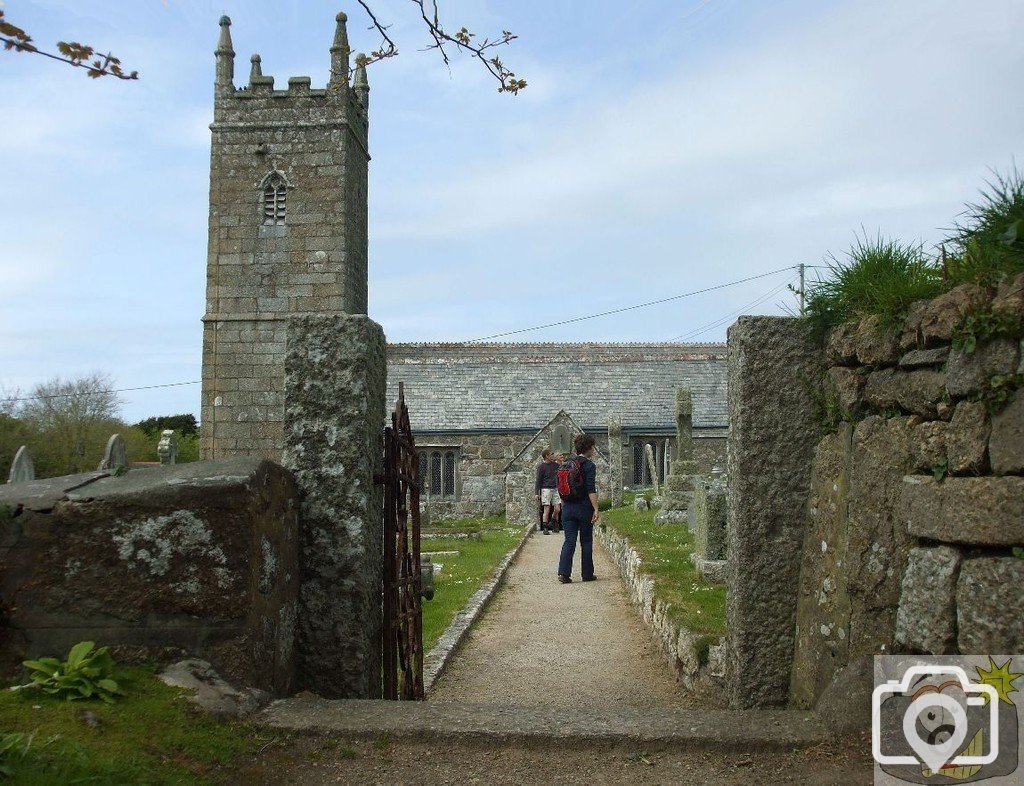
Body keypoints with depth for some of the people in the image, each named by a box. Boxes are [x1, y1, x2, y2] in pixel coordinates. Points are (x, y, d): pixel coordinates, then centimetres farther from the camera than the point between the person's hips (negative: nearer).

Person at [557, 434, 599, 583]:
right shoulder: (589, 465, -10)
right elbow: (591, 490, -17)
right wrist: (596, 509, -16)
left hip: (568, 507, 5)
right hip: (584, 507, -4)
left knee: (569, 541, 2)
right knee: (586, 541, 8)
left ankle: (563, 572, -11)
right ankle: (587, 574, 14)